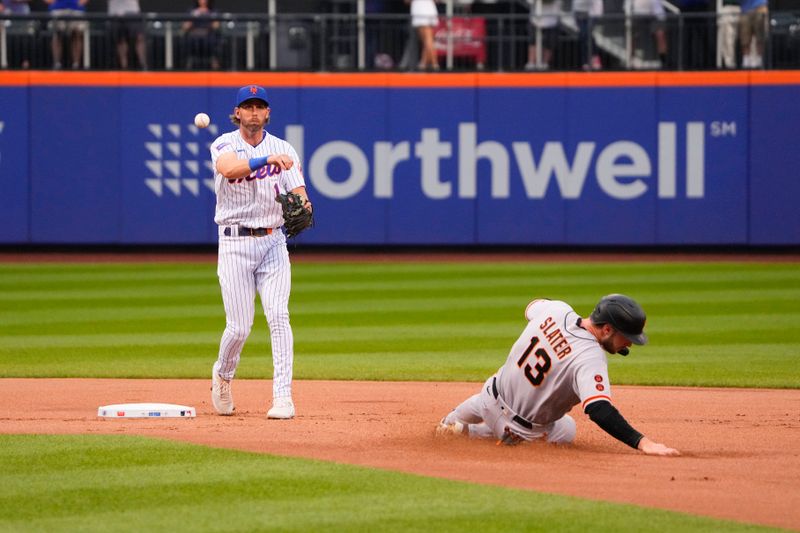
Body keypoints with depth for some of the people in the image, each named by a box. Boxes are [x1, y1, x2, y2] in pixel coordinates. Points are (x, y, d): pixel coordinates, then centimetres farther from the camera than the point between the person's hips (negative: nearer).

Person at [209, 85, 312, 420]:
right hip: (235, 244, -2)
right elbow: (229, 168, -24)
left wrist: (302, 207, -25)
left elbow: (298, 192, -1)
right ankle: (223, 374, 28)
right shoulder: (224, 145, -1)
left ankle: (283, 398, -15)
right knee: (239, 327, -4)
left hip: (273, 242, 2)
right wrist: (267, 159, -39)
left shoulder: (284, 149, 7)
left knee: (278, 316, -13)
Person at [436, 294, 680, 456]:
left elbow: (531, 307, 13)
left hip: (493, 393, 6)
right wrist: (642, 442, -52)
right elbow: (599, 410, -46)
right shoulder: (590, 358, -35)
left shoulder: (555, 309, -13)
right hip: (521, 428, -6)